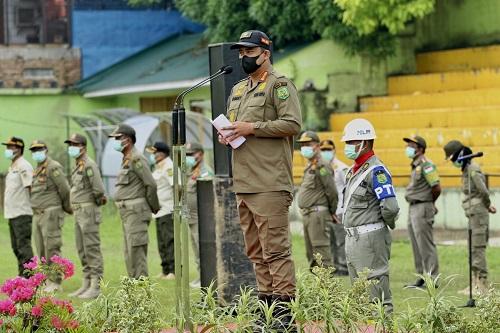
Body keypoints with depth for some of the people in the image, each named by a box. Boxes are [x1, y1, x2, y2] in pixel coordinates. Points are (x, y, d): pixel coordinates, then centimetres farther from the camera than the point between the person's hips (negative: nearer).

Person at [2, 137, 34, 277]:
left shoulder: (24, 166, -11)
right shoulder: (12, 167, 18)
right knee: (16, 247, 13)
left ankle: (28, 277, -11)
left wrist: (35, 208, -18)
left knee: (23, 245, -11)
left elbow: (31, 188, -15)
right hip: (12, 213, 10)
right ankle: (22, 276, 19)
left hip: (22, 214, -10)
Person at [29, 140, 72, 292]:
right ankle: (49, 282, 13)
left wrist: (68, 208, -1)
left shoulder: (53, 167, -11)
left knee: (51, 249, -9)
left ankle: (55, 283, -7)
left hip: (51, 214, -9)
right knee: (42, 251, 9)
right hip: (38, 215, 9)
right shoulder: (37, 170, 17)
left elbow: (65, 190, -13)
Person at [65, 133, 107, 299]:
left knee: (92, 249, -9)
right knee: (82, 250, 11)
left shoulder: (89, 165, -14)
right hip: (78, 212, 10)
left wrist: (98, 200, -3)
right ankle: (86, 285, 16)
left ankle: (96, 287, -8)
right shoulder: (78, 166, 16)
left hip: (88, 211, -10)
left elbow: (98, 189, -21)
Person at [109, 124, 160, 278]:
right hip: (127, 213, 10)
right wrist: (153, 206, 17)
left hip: (136, 212, -10)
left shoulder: (136, 159, -13)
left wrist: (154, 207, -7)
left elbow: (151, 184, -17)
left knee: (136, 250, -11)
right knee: (130, 253, 11)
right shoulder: (126, 159, 18)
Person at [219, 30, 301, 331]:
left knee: (275, 249, -11)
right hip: (243, 183, 9)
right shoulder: (237, 90, 22)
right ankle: (266, 305, 16)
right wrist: (227, 135, 8)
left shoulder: (280, 85, -4)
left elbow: (293, 124, -14)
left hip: (270, 184, -9)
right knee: (256, 252, 11)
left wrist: (252, 128, -16)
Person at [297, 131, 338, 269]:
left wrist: (332, 212, -5)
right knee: (311, 254, 15)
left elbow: (332, 191, -15)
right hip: (308, 214, 10)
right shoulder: (310, 167, 17)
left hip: (318, 214, -10)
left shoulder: (322, 166, -13)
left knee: (322, 252, -12)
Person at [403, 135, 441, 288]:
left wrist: (430, 202, -3)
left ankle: (432, 278, -6)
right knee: (417, 245, 13)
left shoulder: (426, 164, -15)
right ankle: (422, 276, 19)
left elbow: (437, 188, -19)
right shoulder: (415, 165, 15)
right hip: (413, 207, 10)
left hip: (422, 208, -10)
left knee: (425, 245, -8)